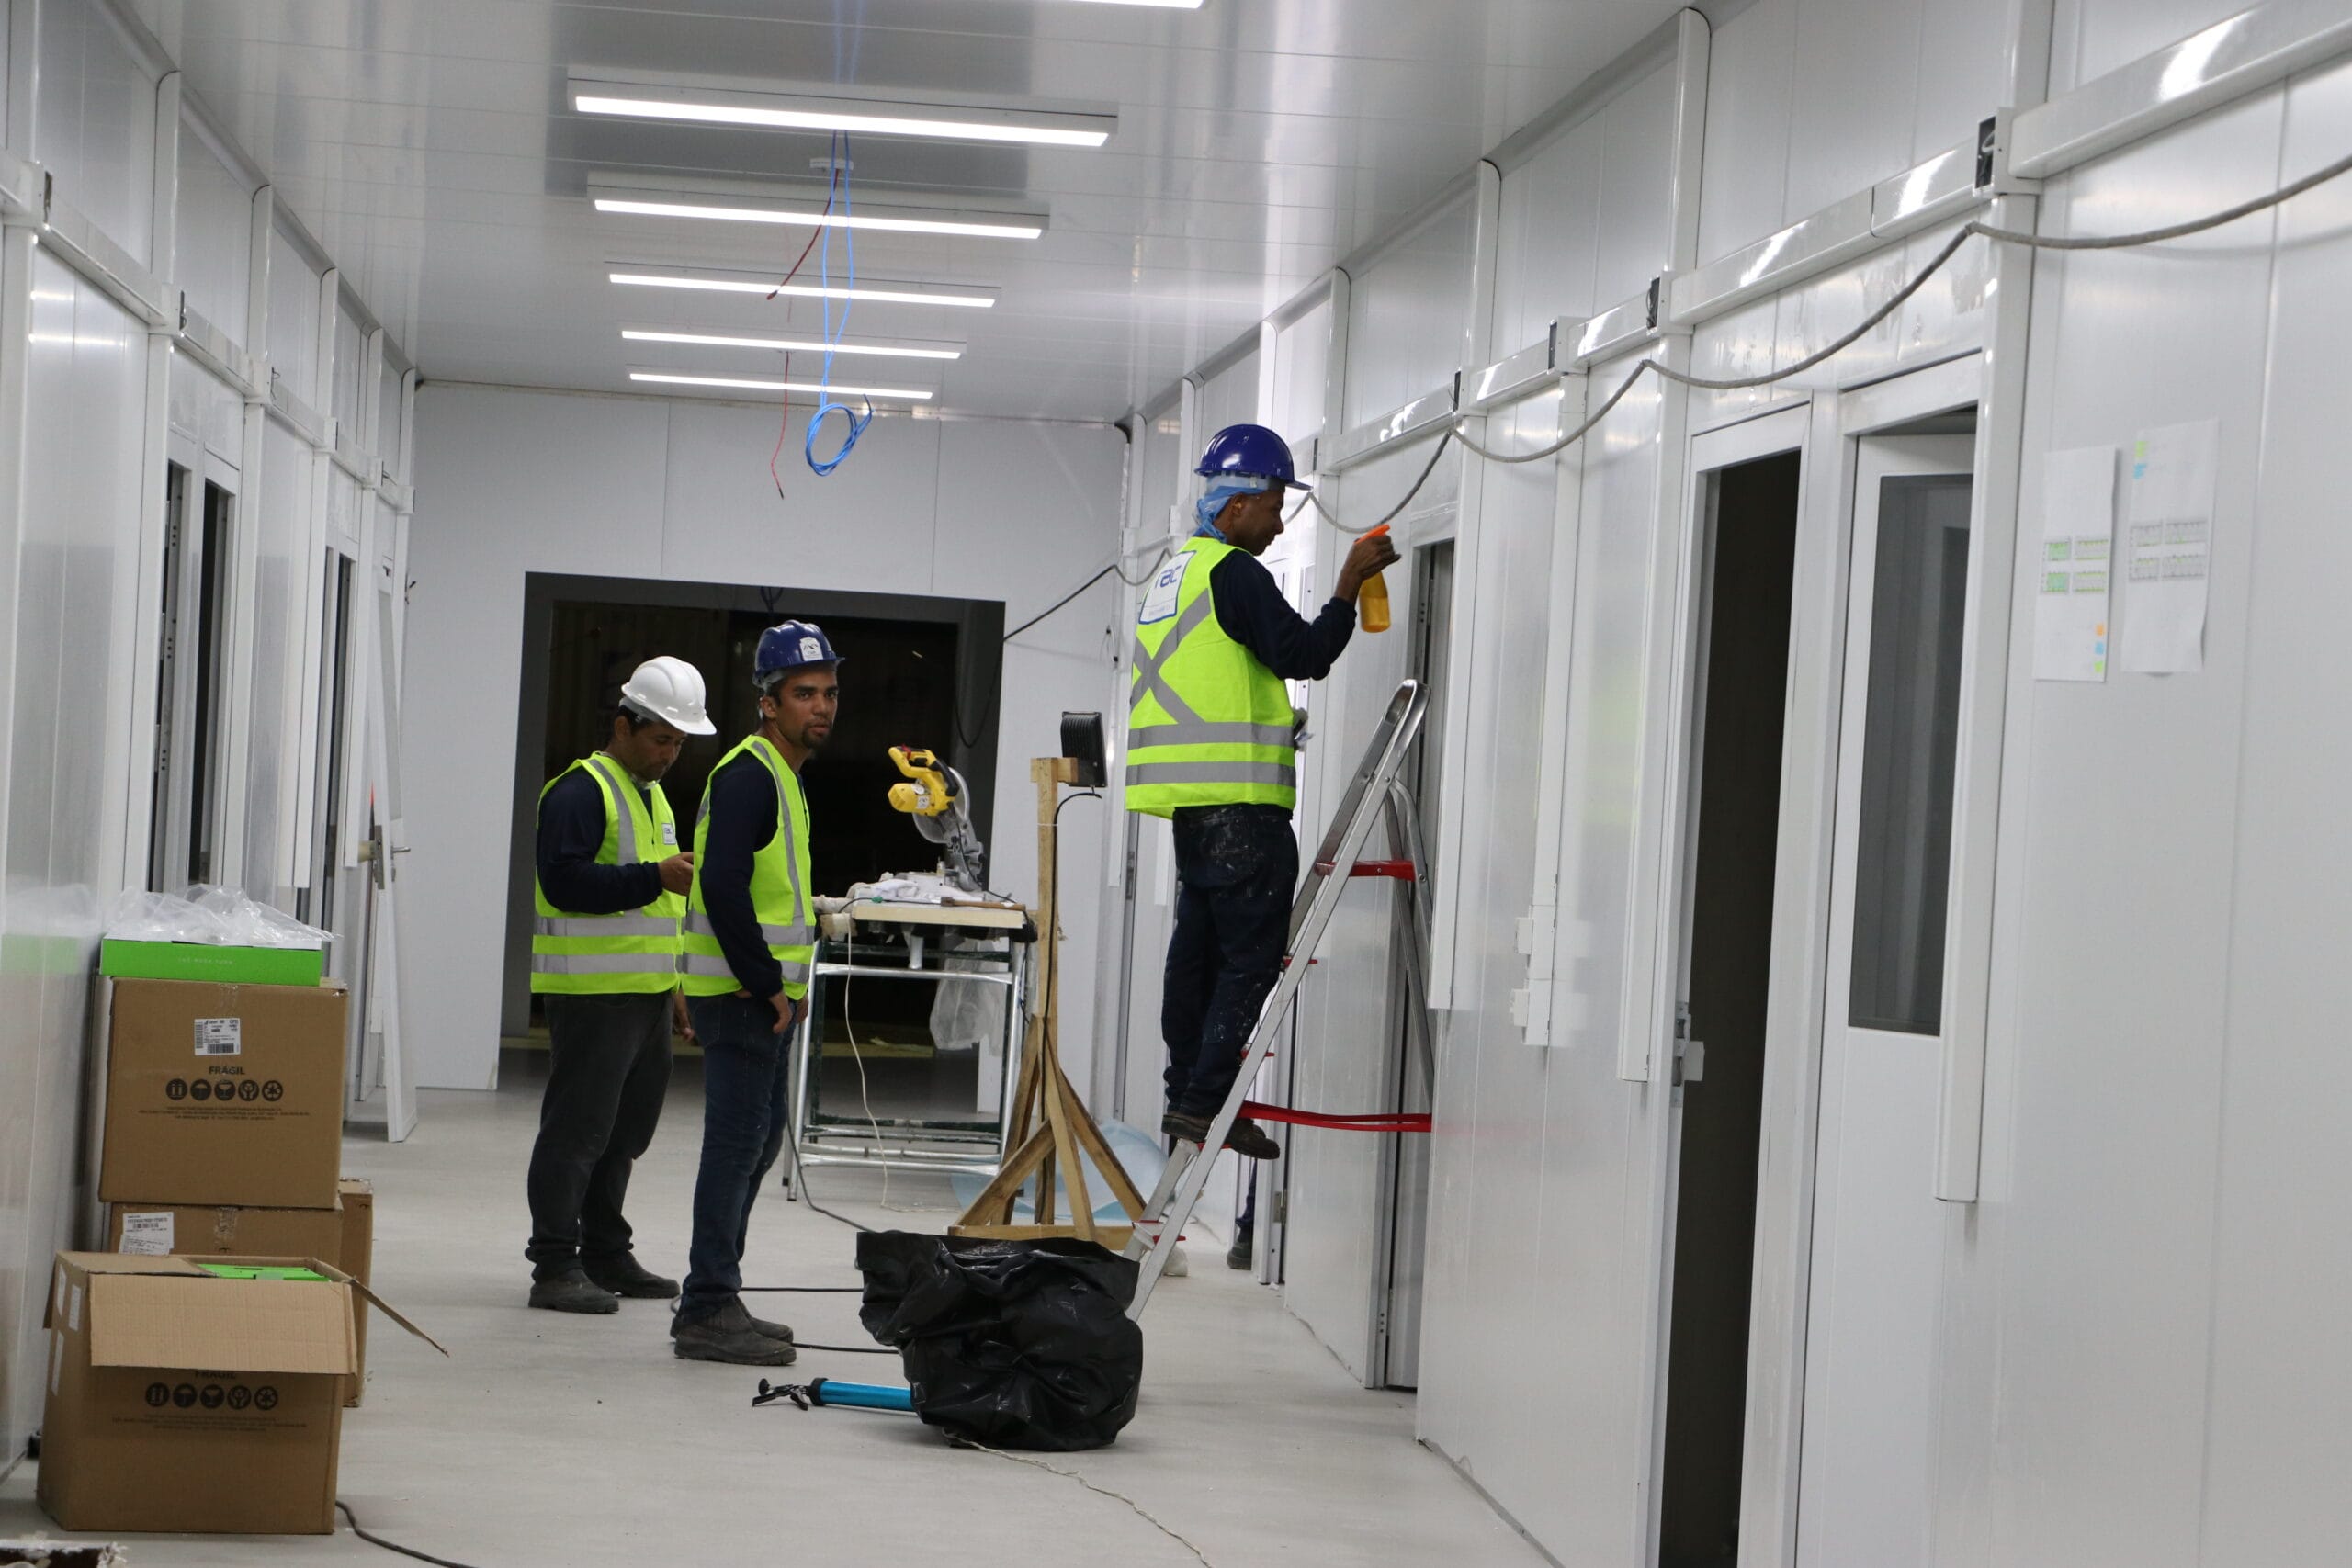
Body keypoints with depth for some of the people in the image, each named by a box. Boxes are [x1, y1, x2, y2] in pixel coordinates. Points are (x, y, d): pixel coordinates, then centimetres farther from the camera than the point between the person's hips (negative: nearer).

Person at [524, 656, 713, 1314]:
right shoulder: (580, 792, -11)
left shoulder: (653, 796, 20)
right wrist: (655, 877, -28)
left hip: (646, 992, 9)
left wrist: (673, 985, 24)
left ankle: (605, 1256, 22)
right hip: (592, 993, -9)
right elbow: (566, 882, -23)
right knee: (578, 1130, -9)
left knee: (624, 1133, 14)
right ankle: (555, 1268, -7)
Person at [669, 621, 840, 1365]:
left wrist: (782, 981, 15)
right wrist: (766, 983, -21)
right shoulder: (748, 775, -15)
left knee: (757, 1142, 15)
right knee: (737, 1143, -8)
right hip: (742, 996, -11)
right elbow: (722, 885, -25)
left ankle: (713, 1302, 23)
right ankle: (708, 1312, -5)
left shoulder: (781, 775, 18)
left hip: (763, 993, 11)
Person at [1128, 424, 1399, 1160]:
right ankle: (1205, 1100, -11)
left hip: (1188, 796, 10)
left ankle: (1187, 1096, 16)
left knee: (1200, 945, 13)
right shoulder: (1233, 571, -10)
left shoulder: (1173, 573, 21)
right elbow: (1302, 654, -17)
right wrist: (1349, 584, -10)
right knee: (1252, 952, -8)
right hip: (1237, 801, -10)